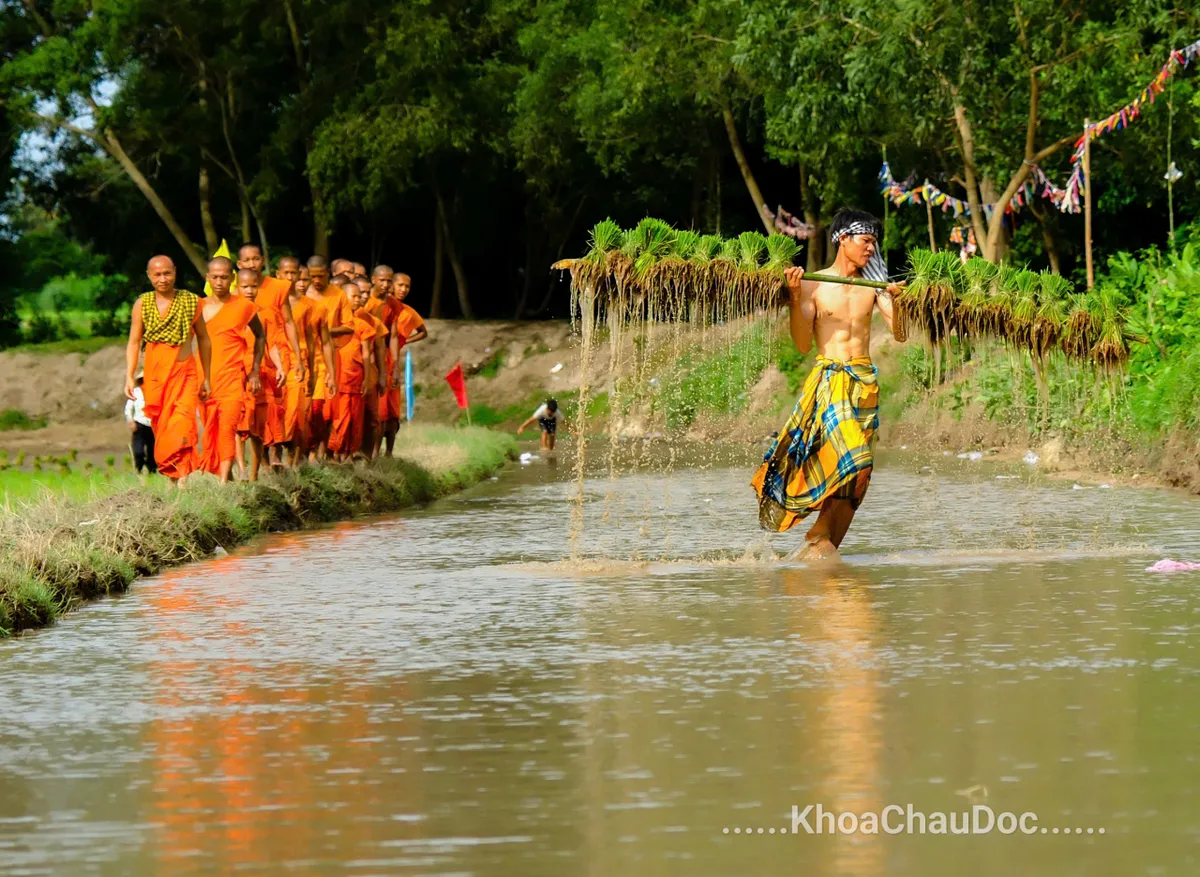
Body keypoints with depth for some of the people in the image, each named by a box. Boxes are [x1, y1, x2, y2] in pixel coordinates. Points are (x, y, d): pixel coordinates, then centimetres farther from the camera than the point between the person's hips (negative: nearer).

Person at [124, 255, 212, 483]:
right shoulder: (142, 305, 5)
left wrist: (206, 378, 10)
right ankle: (171, 475, 14)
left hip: (185, 373, -2)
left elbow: (203, 339, 11)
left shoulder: (191, 302, 3)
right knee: (160, 429, 3)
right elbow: (133, 343, 5)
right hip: (154, 375, 2)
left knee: (182, 425, -18)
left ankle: (183, 479, -24)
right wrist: (129, 377, -6)